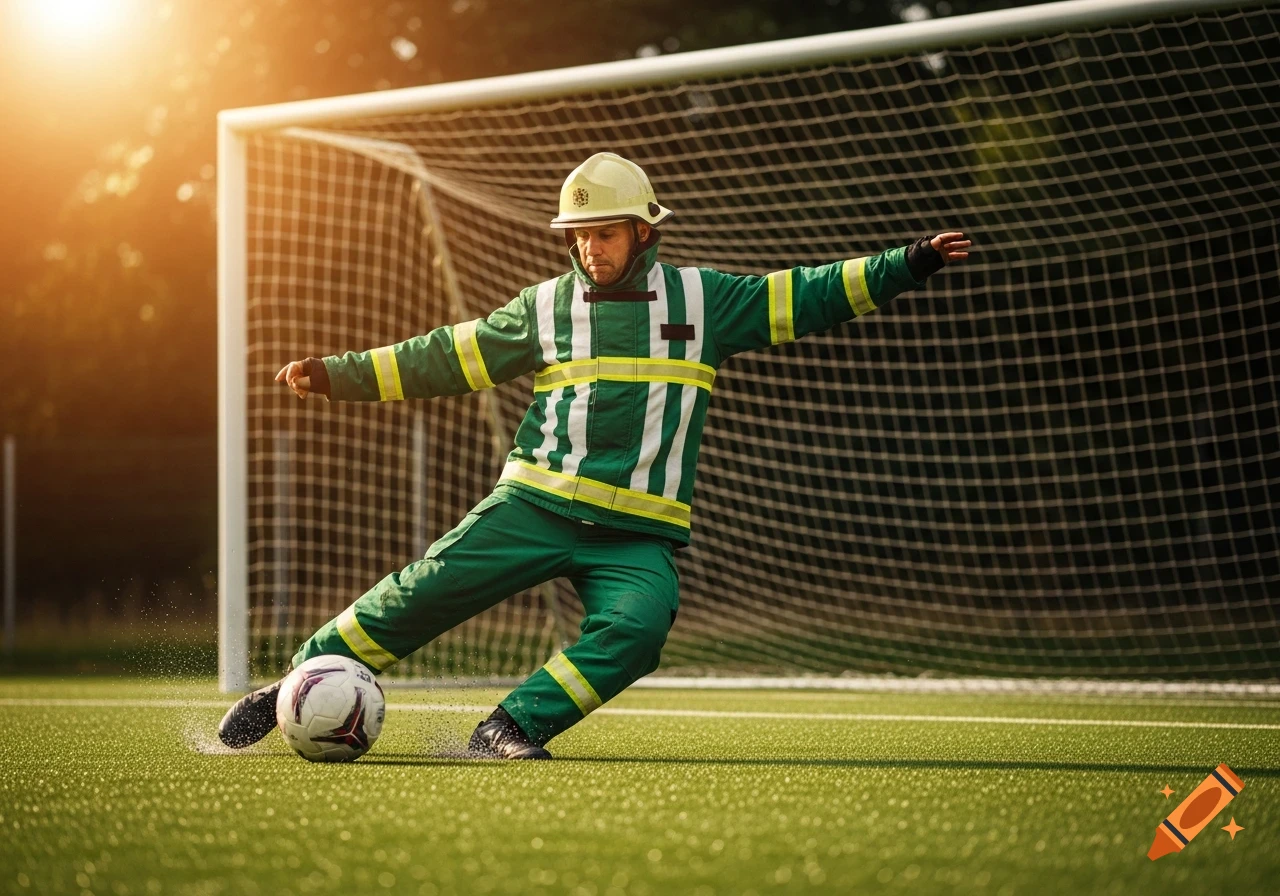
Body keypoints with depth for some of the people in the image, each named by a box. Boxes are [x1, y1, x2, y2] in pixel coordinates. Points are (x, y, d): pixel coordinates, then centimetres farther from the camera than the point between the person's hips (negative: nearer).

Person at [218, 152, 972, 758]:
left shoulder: (702, 300, 9)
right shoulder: (545, 307, 9)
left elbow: (803, 299, 12)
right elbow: (445, 359, 14)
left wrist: (907, 266, 5)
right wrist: (338, 375, 10)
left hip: (639, 534, 0)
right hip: (536, 506, 0)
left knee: (637, 628, -28)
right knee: (423, 593, -11)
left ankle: (513, 727, -21)